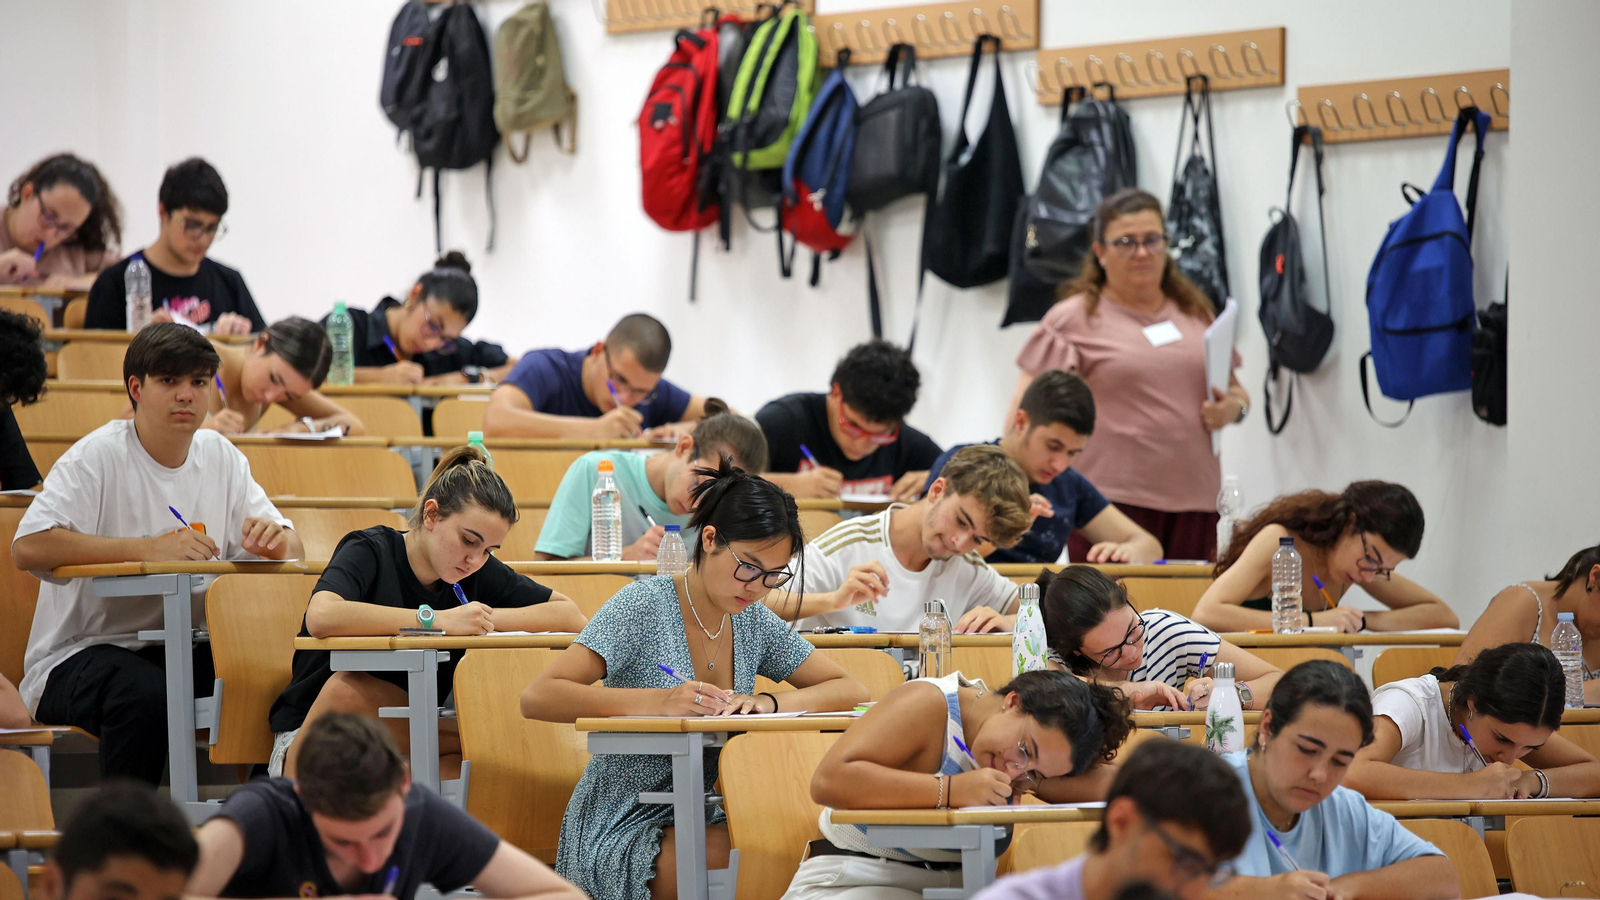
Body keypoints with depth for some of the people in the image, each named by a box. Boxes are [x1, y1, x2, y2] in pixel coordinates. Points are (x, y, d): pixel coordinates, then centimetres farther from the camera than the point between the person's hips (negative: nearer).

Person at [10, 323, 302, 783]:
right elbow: (28, 548, -22)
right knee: (145, 694, -37)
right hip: (80, 654, -5)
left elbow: (292, 551, 12)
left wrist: (276, 540, -15)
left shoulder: (221, 457, 10)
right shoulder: (97, 457, -9)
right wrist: (148, 549, -27)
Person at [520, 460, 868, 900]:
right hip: (622, 829, -6)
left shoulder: (754, 622, 10)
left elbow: (850, 690, 11)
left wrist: (768, 704, -9)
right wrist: (660, 702, -29)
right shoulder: (643, 606, -10)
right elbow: (537, 698, -18)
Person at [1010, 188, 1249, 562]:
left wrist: (1234, 407, 4)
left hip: (1193, 501, 4)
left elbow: (1236, 390, 27)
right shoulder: (1072, 320, 4)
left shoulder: (1197, 314, 19)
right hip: (1111, 502, -4)